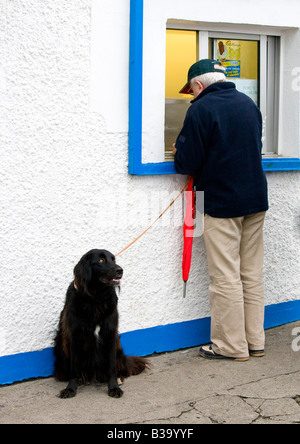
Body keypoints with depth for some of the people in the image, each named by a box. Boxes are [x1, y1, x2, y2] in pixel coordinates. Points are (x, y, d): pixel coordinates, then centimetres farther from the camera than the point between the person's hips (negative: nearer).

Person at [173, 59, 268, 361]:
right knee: (252, 275, 12)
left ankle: (231, 345, 5)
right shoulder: (248, 103, 11)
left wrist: (178, 154, 9)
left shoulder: (201, 109, -11)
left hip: (222, 202, -7)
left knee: (225, 278, 0)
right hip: (256, 199, 7)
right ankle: (255, 341, 18)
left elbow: (187, 163, -12)